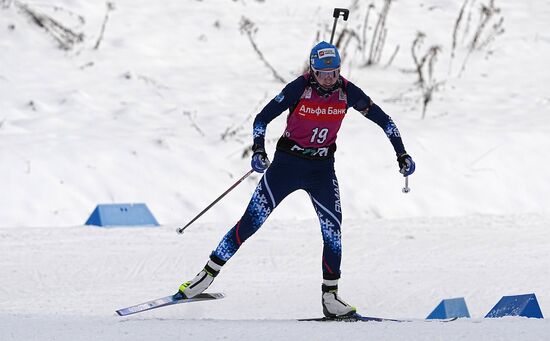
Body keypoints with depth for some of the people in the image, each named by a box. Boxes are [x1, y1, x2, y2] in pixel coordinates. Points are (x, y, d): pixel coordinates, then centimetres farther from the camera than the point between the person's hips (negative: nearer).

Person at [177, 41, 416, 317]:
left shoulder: (347, 92, -9)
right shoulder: (299, 88, -17)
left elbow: (383, 120, 2)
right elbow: (262, 118, -14)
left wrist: (402, 154, -2)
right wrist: (258, 150, -29)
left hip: (322, 168, 2)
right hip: (287, 162, -2)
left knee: (332, 228, -12)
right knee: (251, 221, -4)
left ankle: (330, 297, -2)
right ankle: (208, 274, 6)